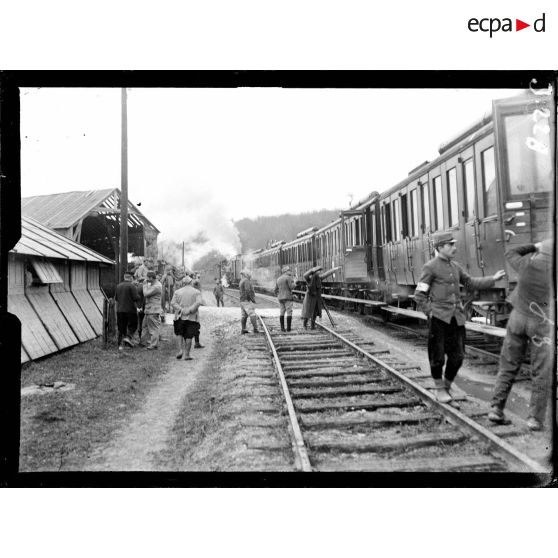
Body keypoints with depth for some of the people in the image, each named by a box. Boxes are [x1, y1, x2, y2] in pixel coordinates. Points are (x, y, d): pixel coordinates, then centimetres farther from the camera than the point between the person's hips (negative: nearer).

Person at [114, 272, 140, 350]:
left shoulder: (118, 286, 7)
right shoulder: (131, 286, -11)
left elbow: (116, 298, 13)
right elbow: (136, 298, -16)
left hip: (119, 310, 5)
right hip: (130, 310, -5)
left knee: (121, 327, 9)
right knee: (133, 325, 10)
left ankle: (120, 344, 9)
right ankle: (128, 337, -10)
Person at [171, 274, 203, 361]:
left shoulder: (177, 291, 6)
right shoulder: (196, 292, 2)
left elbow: (173, 303, -6)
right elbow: (199, 302, -15)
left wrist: (181, 310, -13)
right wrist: (190, 310, -17)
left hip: (180, 316, 1)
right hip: (192, 317, -1)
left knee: (180, 334, 16)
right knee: (189, 336, 5)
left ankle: (181, 350, 0)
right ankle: (186, 354, 8)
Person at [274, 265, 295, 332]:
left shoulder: (278, 279, 14)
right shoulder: (288, 277, -8)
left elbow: (276, 289, 16)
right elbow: (292, 287, -13)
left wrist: (277, 296, 27)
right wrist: (292, 281, 3)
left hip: (280, 298, 7)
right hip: (288, 297, -6)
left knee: (282, 313, 8)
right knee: (289, 312, -3)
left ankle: (282, 328, 5)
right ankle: (288, 328, -7)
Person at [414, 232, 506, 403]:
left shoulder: (455, 266, 14)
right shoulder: (430, 267, -6)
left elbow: (470, 283, 19)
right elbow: (419, 295, -5)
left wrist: (493, 279, 11)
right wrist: (430, 312, -10)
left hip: (457, 318, 6)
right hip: (438, 318, -6)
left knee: (457, 356, 7)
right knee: (438, 356, 2)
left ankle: (446, 388, 27)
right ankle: (439, 389, 23)